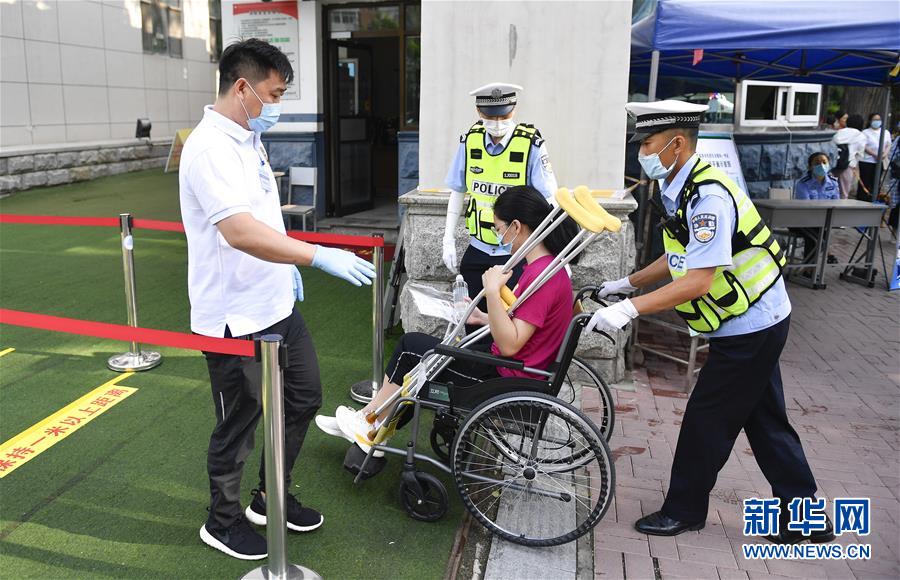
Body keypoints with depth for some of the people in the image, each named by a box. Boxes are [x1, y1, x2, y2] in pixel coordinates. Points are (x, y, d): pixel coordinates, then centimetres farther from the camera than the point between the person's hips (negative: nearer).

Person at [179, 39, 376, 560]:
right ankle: (223, 522, 32)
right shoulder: (211, 147, -21)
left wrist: (289, 268, 19)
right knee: (239, 423, 7)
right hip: (236, 320, -9)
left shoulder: (250, 140, 10)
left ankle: (271, 498, 38)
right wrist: (320, 256, -37)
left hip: (276, 306, 10)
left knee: (305, 398, 18)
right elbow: (240, 231, -34)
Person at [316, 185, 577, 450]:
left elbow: (509, 345, -26)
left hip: (507, 377, -9)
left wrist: (493, 291, -29)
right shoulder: (545, 265, 6)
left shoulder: (542, 276, -25)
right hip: (509, 366, 9)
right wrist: (484, 318, 10)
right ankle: (372, 420, 16)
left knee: (411, 346, 2)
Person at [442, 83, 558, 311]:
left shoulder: (531, 145, -13)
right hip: (478, 250, 4)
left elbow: (548, 201, -10)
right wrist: (449, 240, 7)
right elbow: (457, 192, 8)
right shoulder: (470, 141, -2)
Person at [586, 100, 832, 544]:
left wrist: (631, 309, -35)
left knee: (706, 419, 2)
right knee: (765, 422, 17)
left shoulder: (708, 196, -26)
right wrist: (627, 283, 15)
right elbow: (680, 258, 15)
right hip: (756, 322, 10)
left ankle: (683, 510, 20)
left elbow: (699, 279, -32)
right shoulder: (678, 189, 5)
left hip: (747, 328, -10)